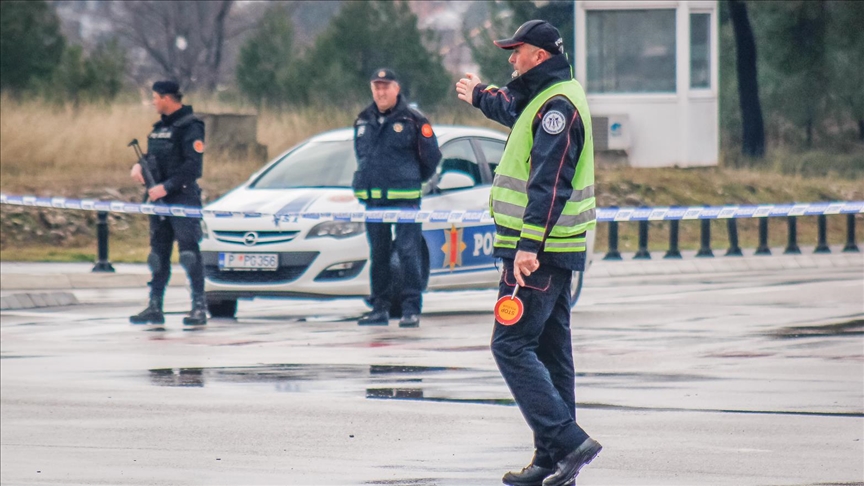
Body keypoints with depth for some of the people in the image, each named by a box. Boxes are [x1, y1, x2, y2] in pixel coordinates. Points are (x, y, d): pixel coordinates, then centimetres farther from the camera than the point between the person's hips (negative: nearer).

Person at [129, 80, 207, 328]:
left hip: (183, 198, -9)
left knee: (189, 252, -9)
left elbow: (193, 166, -18)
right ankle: (155, 307, 14)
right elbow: (153, 157, 25)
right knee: (158, 253, 10)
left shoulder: (190, 127, -11)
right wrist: (139, 165, 4)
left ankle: (199, 308, -8)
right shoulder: (161, 127, 16)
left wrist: (166, 186, -22)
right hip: (160, 199, 9)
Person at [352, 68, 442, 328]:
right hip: (372, 198, 5)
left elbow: (431, 156, 1)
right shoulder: (363, 121, 11)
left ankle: (412, 309, -6)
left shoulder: (413, 120, -4)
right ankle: (380, 308, 15)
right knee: (378, 254, 9)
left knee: (408, 252, -7)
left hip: (405, 198, -5)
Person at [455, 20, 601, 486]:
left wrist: (529, 246, -30)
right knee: (549, 351, 11)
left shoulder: (557, 107, -17)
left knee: (511, 346, -12)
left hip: (538, 252, -11)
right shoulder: (545, 100, 16)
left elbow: (548, 184, -25)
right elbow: (515, 111, 42)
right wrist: (479, 95, 61)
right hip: (555, 250, 11)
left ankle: (568, 440, -18)